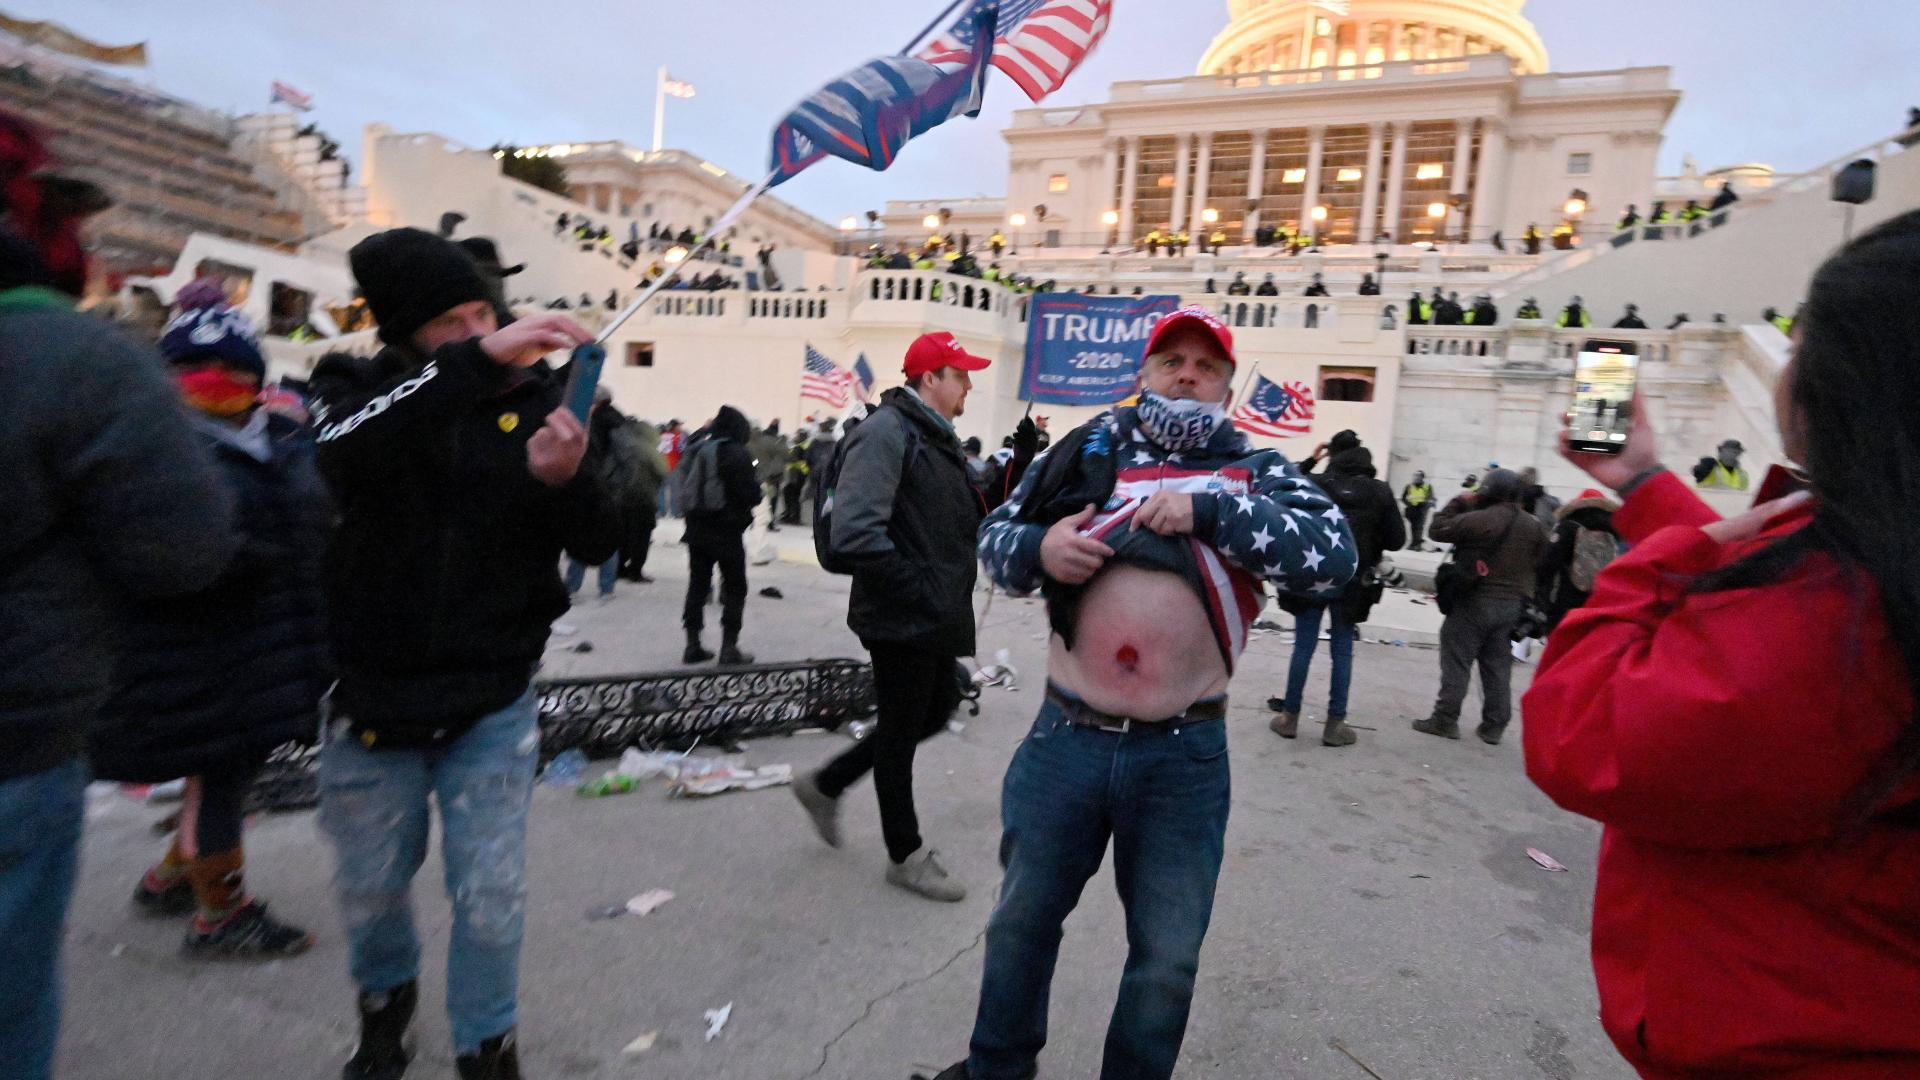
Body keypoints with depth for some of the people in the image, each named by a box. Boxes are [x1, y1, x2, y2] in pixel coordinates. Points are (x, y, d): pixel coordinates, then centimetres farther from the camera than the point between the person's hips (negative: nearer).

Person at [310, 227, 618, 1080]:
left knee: (490, 898, 5)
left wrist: (566, 481, -29)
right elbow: (347, 450, -32)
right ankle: (387, 996, 52)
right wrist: (478, 361, -43)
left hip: (493, 703, -1)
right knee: (371, 888, 20)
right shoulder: (353, 388, -6)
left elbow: (596, 546, -7)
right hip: (372, 698, 1)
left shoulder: (536, 397, -5)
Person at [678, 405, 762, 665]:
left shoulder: (696, 450, 8)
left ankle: (693, 646, 14)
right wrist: (757, 482, 4)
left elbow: (685, 489, 13)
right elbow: (752, 495, -15)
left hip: (697, 528, 6)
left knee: (697, 585, 12)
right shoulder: (737, 453, -12)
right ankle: (729, 648, 2)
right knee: (734, 589, 4)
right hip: (727, 531, -6)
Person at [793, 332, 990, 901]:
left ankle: (825, 785, 34)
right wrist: (918, 588, -21)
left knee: (936, 711, 20)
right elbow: (855, 532, -26)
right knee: (901, 729, 6)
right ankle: (906, 855, 25)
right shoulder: (886, 432, -17)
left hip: (937, 617, 10)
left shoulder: (937, 438, 16)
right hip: (903, 619, -10)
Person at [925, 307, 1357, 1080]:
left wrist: (1210, 508, -19)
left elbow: (1333, 556, -13)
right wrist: (1037, 548, -14)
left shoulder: (1255, 472, 2)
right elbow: (995, 534, 8)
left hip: (1184, 757, -1)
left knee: (1167, 957, 16)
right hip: (1065, 739, 2)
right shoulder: (1091, 449, 6)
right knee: (1023, 918, 20)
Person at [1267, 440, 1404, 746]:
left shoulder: (1314, 484, -5)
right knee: (1342, 653, 8)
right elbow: (1397, 540, 0)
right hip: (1351, 584, 0)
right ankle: (1335, 724, 11)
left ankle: (1289, 717, 13)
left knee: (1303, 648, 8)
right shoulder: (1380, 493, -4)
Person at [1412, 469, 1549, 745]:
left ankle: (1445, 719, 2)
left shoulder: (1479, 519, -17)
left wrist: (1459, 502, -1)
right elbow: (1538, 564, 14)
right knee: (1498, 665, 11)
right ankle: (1494, 725, 14)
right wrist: (1520, 594, 20)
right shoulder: (1534, 526, 7)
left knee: (1457, 660, 0)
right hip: (1512, 604, 6)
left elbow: (1439, 529, -11)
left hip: (1476, 600, -6)